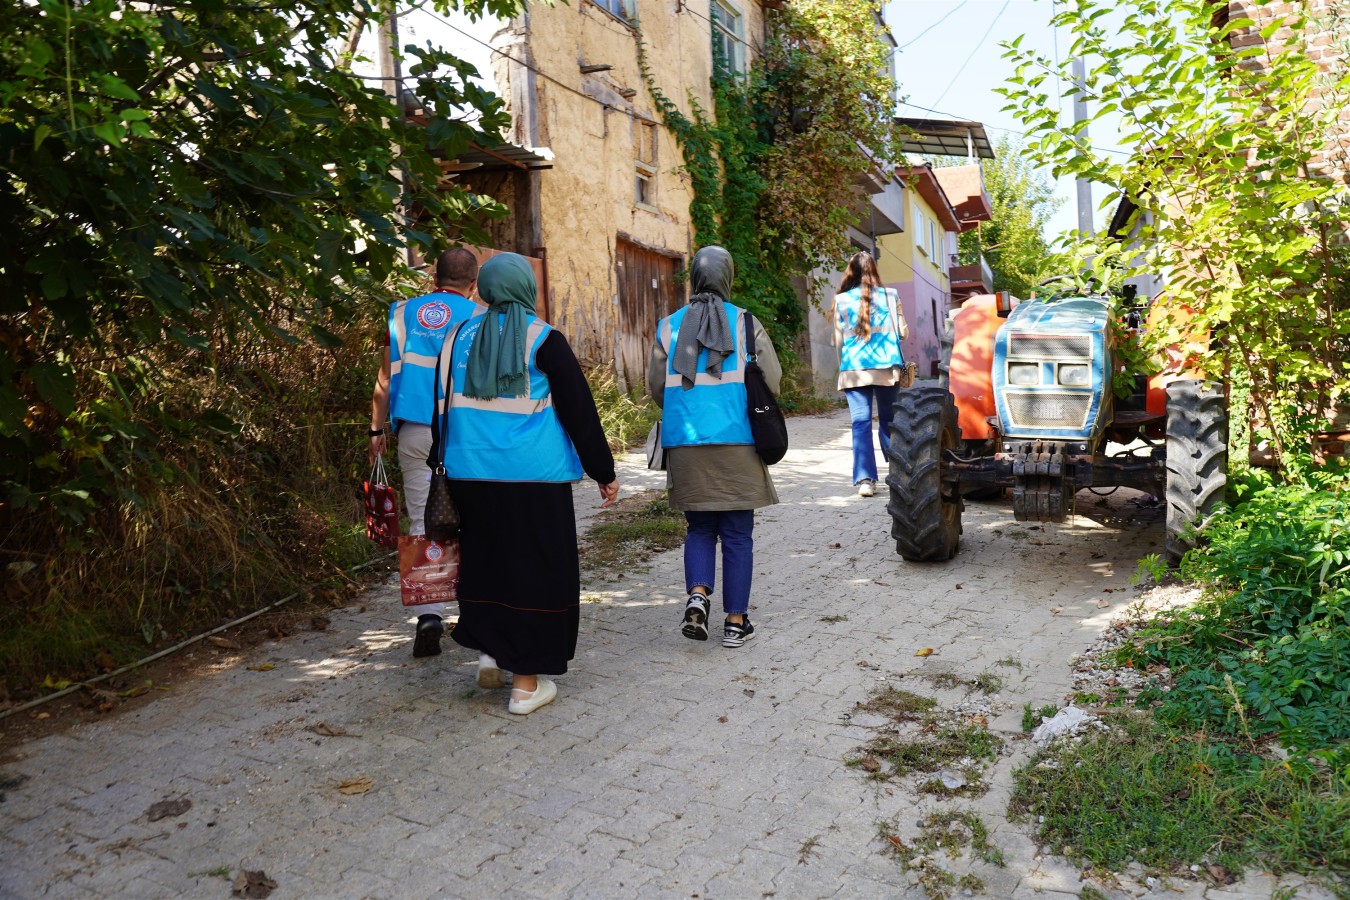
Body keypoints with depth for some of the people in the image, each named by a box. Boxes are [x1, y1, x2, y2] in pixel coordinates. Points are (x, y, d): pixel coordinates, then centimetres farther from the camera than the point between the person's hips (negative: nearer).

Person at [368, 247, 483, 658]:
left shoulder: (403, 313, 7)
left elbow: (385, 378, 7)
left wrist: (377, 429, 14)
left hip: (415, 433, 2)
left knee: (423, 522, 5)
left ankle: (430, 615, -5)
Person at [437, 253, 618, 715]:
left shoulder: (462, 337, 7)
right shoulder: (544, 340, -6)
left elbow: (444, 406, 14)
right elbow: (579, 412, -6)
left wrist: (445, 468, 24)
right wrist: (605, 472, 2)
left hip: (469, 473, 5)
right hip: (534, 477, -4)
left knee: (485, 558, 22)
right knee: (537, 566, 4)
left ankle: (489, 649, 23)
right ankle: (526, 682, 10)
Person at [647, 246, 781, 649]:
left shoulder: (669, 326, 5)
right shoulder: (746, 323, 0)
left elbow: (656, 386, 7)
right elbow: (772, 379, 0)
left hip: (685, 444, 2)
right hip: (737, 441, -1)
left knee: (699, 528, 16)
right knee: (737, 534, 7)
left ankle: (697, 594, -5)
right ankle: (736, 621, 11)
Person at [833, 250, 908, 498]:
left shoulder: (841, 300, 3)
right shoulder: (889, 295, 4)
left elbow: (838, 339, 7)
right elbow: (902, 331, 5)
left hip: (854, 368, -1)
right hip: (887, 368, 1)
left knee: (860, 422, -2)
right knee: (888, 421, 12)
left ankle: (865, 479, -11)